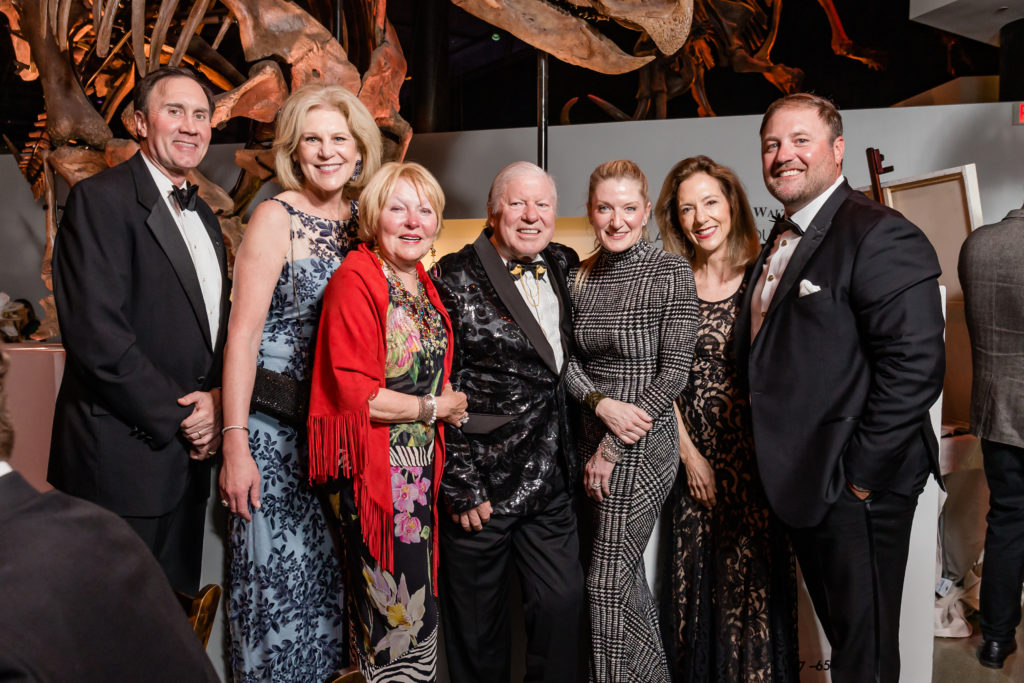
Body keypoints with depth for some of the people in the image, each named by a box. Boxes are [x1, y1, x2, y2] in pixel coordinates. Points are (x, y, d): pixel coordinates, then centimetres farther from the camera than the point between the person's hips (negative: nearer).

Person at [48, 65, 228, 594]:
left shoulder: (202, 213, 15)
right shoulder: (101, 199, -11)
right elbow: (97, 333, -19)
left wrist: (217, 399, -1)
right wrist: (179, 417, -14)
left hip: (188, 452, 7)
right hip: (123, 457, -7)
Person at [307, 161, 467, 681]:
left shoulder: (423, 282, 10)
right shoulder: (356, 279, -14)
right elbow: (356, 394, -20)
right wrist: (437, 408, -10)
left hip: (421, 464, 8)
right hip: (375, 468, -8)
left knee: (420, 603, 17)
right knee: (389, 606, 3)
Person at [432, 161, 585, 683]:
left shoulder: (563, 266, 9)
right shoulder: (457, 278, -9)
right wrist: (461, 484, -13)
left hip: (551, 481, 5)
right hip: (482, 483, -5)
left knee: (564, 601, 7)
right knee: (479, 623, 10)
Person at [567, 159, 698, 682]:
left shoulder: (671, 272, -9)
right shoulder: (580, 276, 7)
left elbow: (674, 371, -13)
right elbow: (566, 360, 6)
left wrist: (614, 448, -13)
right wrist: (601, 403, -15)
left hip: (641, 445, -6)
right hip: (593, 439, 6)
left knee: (607, 583, 0)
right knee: (627, 577, 17)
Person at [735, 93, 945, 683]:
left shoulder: (881, 237, -16)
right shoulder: (782, 240, 12)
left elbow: (916, 365, -24)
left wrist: (861, 474, -20)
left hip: (855, 487, -8)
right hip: (803, 481, 8)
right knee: (836, 631, 22)